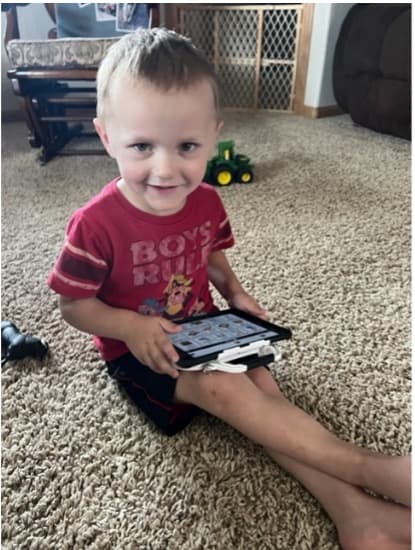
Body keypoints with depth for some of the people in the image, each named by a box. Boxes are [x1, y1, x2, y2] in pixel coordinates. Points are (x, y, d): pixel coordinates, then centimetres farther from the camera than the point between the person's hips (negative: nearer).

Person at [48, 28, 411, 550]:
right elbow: (73, 305, -12)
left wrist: (235, 292, -6)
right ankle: (367, 467, -20)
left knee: (262, 382, -17)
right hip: (138, 349, -5)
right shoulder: (96, 224, -23)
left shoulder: (207, 201, -7)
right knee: (225, 388, -26)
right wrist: (130, 326, -28)